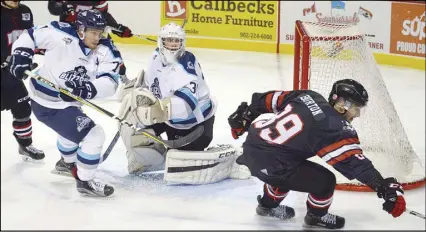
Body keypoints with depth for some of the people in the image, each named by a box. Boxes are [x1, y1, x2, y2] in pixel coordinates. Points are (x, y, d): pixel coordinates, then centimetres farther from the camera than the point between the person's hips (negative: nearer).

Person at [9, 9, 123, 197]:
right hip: (48, 104, -8)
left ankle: (67, 162, 68)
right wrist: (21, 55, -20)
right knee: (94, 136, -13)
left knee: (72, 128, 37)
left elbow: (110, 82, -24)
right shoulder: (61, 36, -25)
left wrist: (92, 88, -41)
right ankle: (85, 181, 5)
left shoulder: (105, 50, -12)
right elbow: (30, 35, -10)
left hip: (68, 102, 8)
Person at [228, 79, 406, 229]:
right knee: (324, 181, 2)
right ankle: (316, 216, 27)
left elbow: (271, 100, 17)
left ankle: (268, 205, 54)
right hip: (269, 162, -9)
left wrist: (245, 116, 29)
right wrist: (385, 187, -24)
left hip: (252, 144, 9)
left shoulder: (308, 96, 9)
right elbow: (354, 162, -21)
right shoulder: (336, 127, -13)